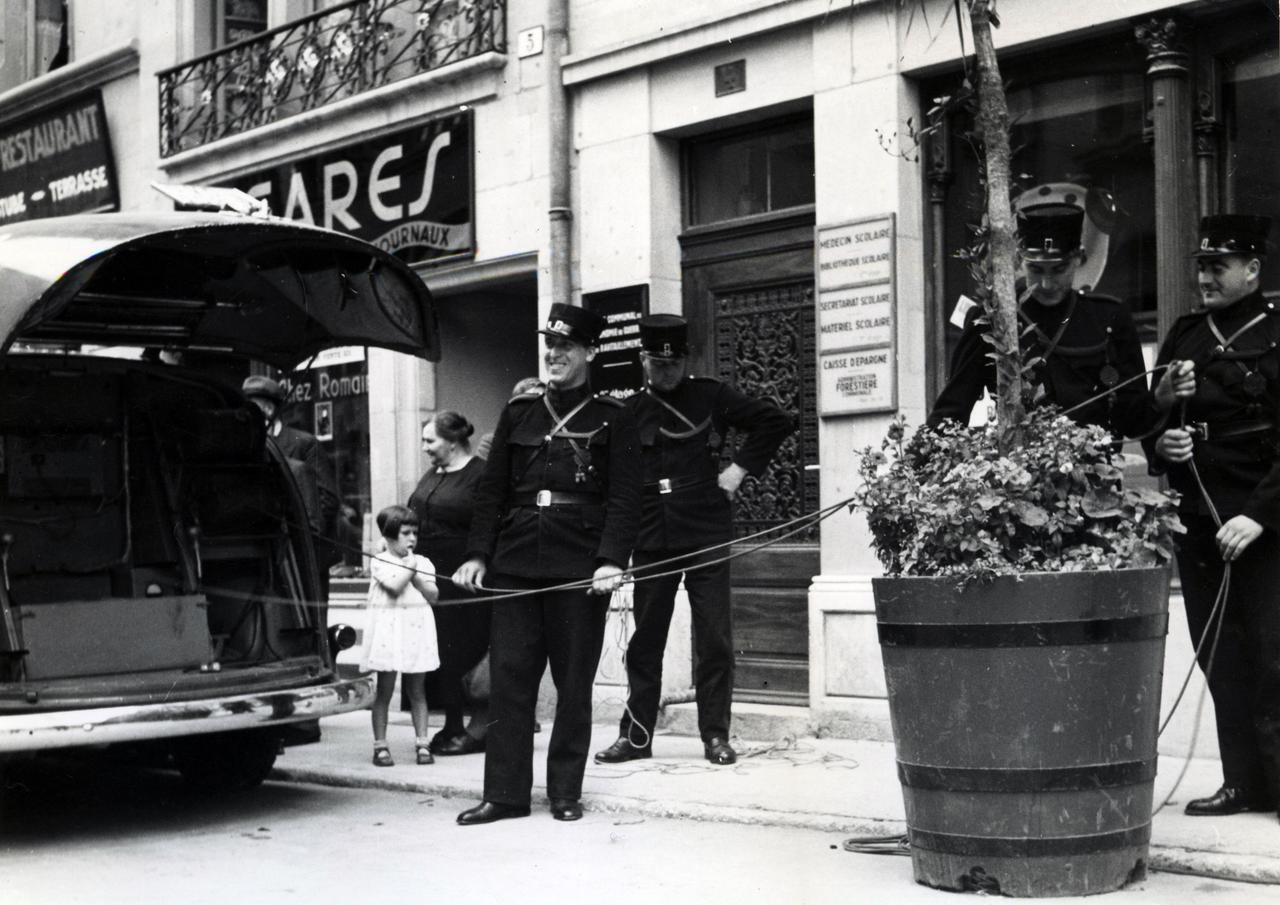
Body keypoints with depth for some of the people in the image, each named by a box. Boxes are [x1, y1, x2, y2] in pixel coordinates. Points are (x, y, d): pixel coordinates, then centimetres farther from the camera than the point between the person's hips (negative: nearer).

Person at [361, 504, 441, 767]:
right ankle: (380, 745, 6)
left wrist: (416, 577, -8)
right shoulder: (379, 561, -2)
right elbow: (395, 587, -17)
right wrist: (410, 566, -5)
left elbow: (433, 596, 4)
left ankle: (422, 743, 10)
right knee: (384, 690, 1)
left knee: (417, 691, 7)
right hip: (388, 628, -4)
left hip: (417, 627, 4)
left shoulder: (422, 563, 12)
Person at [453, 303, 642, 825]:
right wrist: (477, 555, 5)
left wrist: (612, 560, -14)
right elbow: (492, 489, 14)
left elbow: (623, 498, -3)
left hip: (580, 569, -3)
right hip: (515, 567, 3)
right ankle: (505, 792, 6)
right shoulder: (518, 413, 14)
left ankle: (566, 793, 13)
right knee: (508, 679, 1)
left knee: (574, 685, 4)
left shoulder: (612, 419, 4)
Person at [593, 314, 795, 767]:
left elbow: (777, 421, 3)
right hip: (651, 540, 2)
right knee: (645, 641, 6)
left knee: (714, 640, 0)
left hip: (706, 534, -2)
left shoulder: (711, 396, 3)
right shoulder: (630, 411, 9)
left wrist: (741, 467, -3)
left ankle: (716, 735, 8)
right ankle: (636, 735, 14)